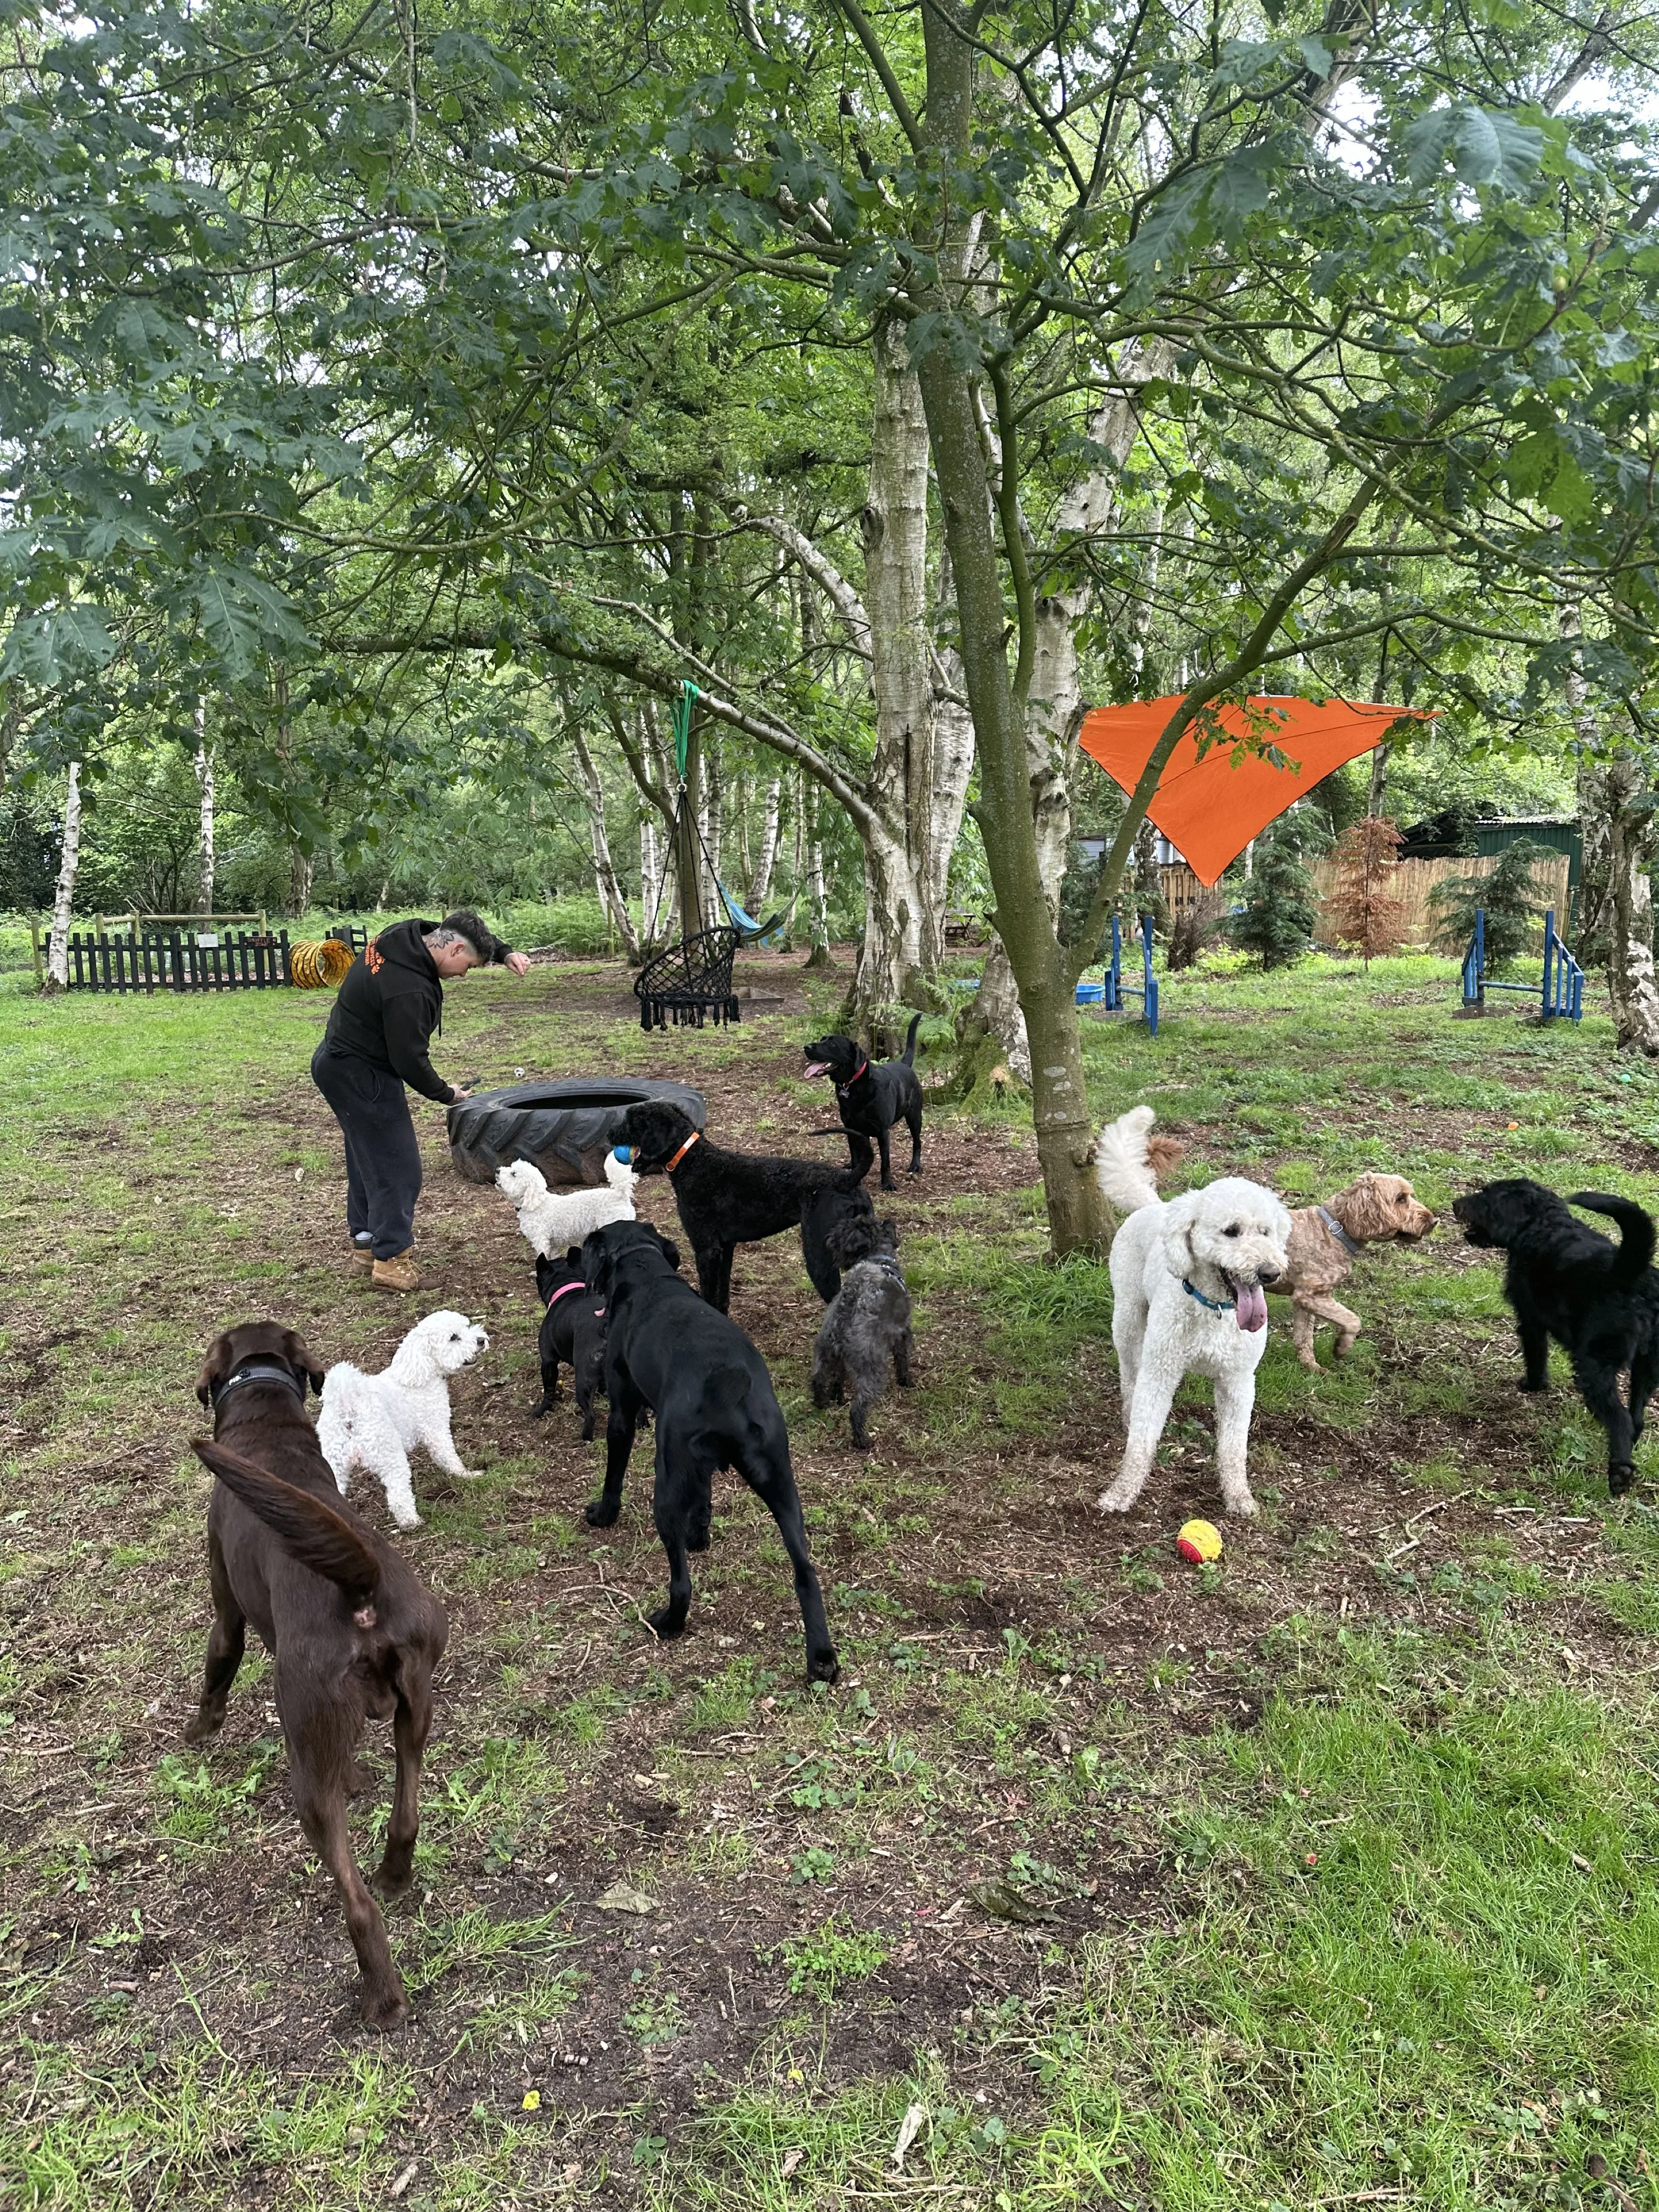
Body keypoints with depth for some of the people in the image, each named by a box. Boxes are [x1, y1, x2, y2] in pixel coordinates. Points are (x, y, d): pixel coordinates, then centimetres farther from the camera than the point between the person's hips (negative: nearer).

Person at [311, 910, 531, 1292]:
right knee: (396, 1166, -6)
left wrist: (505, 953, -1)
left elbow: (471, 931, 14)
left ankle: (366, 1239, 33)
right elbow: (410, 1060, -24)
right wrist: (445, 1094, -8)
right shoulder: (409, 991, -32)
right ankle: (391, 1260, -3)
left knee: (368, 1155, 21)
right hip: (361, 1076, -11)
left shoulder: (409, 933, -4)